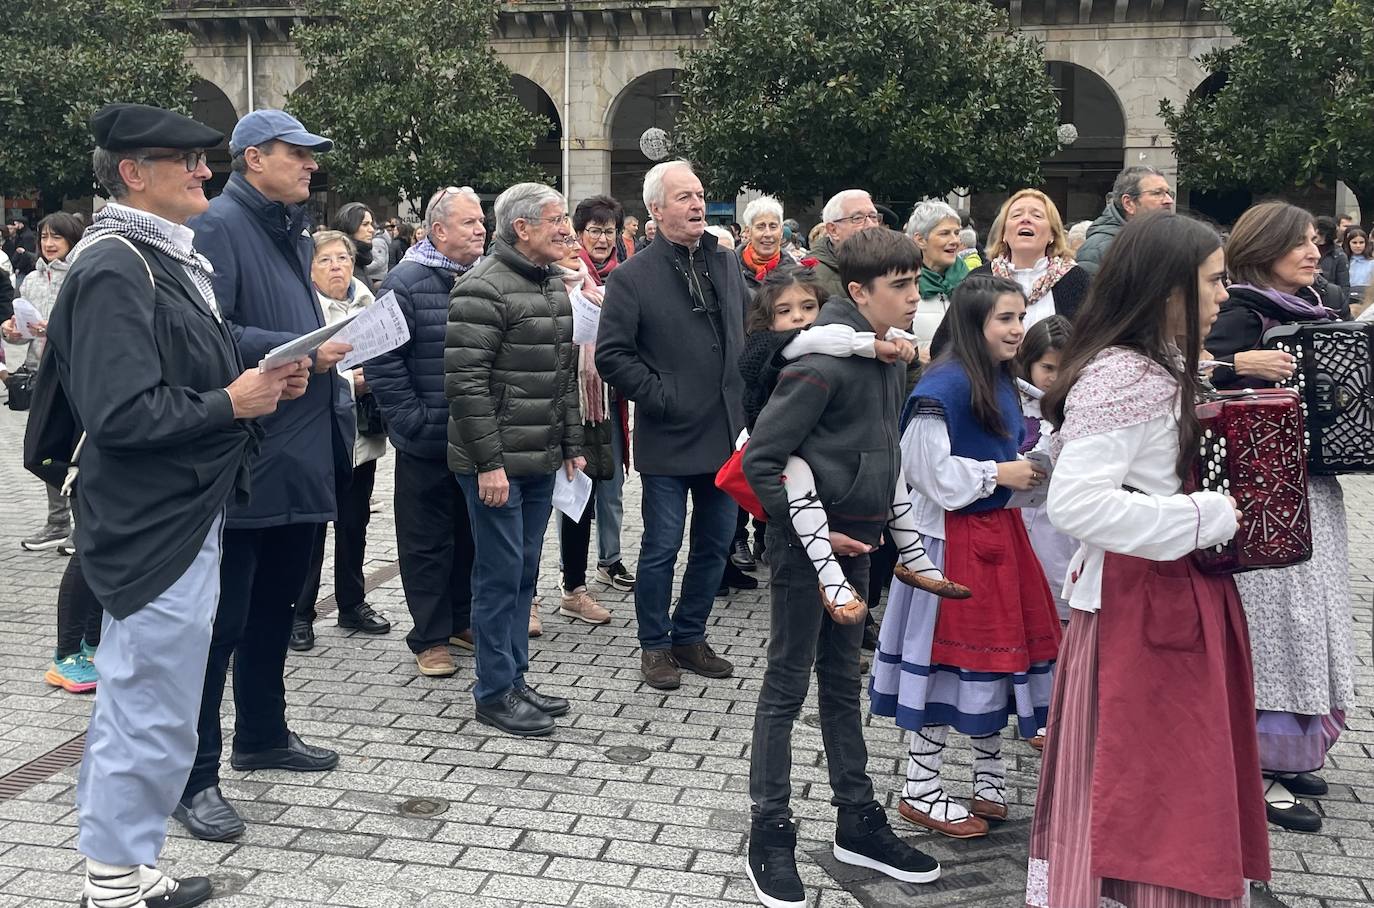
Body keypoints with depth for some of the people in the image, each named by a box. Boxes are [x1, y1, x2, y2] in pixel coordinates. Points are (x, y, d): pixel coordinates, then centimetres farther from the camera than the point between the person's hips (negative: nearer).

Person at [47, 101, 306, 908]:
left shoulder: (171, 259, 14)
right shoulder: (115, 268, -17)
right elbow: (121, 414, -26)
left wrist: (263, 383, 5)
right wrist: (232, 404, -16)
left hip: (183, 517, 10)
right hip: (161, 528, -10)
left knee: (134, 706, 19)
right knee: (154, 722, -1)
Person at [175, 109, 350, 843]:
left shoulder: (291, 233, 17)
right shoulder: (218, 227, -12)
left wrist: (329, 356, 12)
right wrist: (299, 351, -21)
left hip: (299, 458, 9)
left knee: (275, 606, 19)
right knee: (221, 618, -3)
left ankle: (262, 734, 35)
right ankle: (194, 777, 6)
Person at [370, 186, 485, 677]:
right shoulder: (406, 282, -10)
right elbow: (382, 360, -13)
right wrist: (413, 419, -15)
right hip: (429, 442, -5)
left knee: (471, 535, 16)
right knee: (428, 541, 4)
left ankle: (462, 620, 31)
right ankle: (430, 637, 16)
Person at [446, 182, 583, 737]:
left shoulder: (553, 288, 15)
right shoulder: (483, 290, -14)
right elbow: (464, 381, -19)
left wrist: (572, 445, 17)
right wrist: (488, 461, -20)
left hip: (541, 461, 8)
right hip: (497, 464, -8)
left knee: (524, 573, 14)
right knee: (501, 574, -1)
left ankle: (515, 679, 26)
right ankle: (494, 694, 11)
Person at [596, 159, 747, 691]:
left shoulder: (727, 265, 8)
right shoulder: (633, 277, -9)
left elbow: (753, 327, 20)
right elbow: (610, 354, -11)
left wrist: (742, 394, 12)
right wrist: (658, 395, -13)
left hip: (725, 434, 6)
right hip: (667, 437, -5)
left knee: (716, 544, 13)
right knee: (662, 548, 4)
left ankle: (689, 636, 30)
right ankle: (655, 646, 20)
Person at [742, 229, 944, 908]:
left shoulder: (891, 354, 6)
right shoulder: (824, 360, -19)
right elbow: (760, 458, -20)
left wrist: (883, 494, 8)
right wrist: (810, 531, -17)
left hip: (854, 541, 8)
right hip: (805, 545, -8)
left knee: (842, 682, 17)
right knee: (787, 687, 2)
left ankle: (858, 823, 29)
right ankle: (770, 838, 13)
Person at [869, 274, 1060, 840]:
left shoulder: (1003, 381, 10)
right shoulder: (944, 385, -17)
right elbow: (929, 468, -22)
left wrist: (1033, 470, 5)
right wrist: (998, 474, -15)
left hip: (999, 530, 9)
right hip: (953, 538, -9)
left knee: (1000, 647, 14)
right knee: (948, 654, -1)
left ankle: (990, 776, 30)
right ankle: (920, 790, 12)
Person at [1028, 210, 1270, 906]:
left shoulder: (1158, 369, 11)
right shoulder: (1120, 377, -20)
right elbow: (1074, 504, -30)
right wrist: (1206, 518, -21)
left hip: (1178, 593, 10)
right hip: (1138, 603, -10)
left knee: (1183, 783, 19)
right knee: (1137, 790, 2)